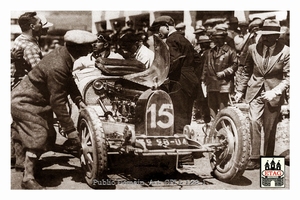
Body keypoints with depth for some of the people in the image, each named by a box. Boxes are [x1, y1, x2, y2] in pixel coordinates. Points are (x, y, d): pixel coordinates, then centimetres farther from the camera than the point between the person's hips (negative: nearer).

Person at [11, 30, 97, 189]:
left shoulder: (64, 54, -6)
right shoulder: (57, 67, -34)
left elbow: (69, 80, 12)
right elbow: (58, 102, -32)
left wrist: (78, 99, 0)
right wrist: (71, 131, -28)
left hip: (38, 101, 10)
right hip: (24, 103, -10)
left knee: (49, 137, 9)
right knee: (37, 136, -15)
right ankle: (28, 179, -4)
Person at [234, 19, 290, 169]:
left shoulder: (285, 52, -7)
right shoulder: (253, 49, 1)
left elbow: (288, 78, -6)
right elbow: (247, 72, 12)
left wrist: (275, 92, -18)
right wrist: (240, 90, 10)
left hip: (273, 94, -1)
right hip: (255, 91, 2)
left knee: (270, 129, 4)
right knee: (254, 122, -13)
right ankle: (254, 158, -9)